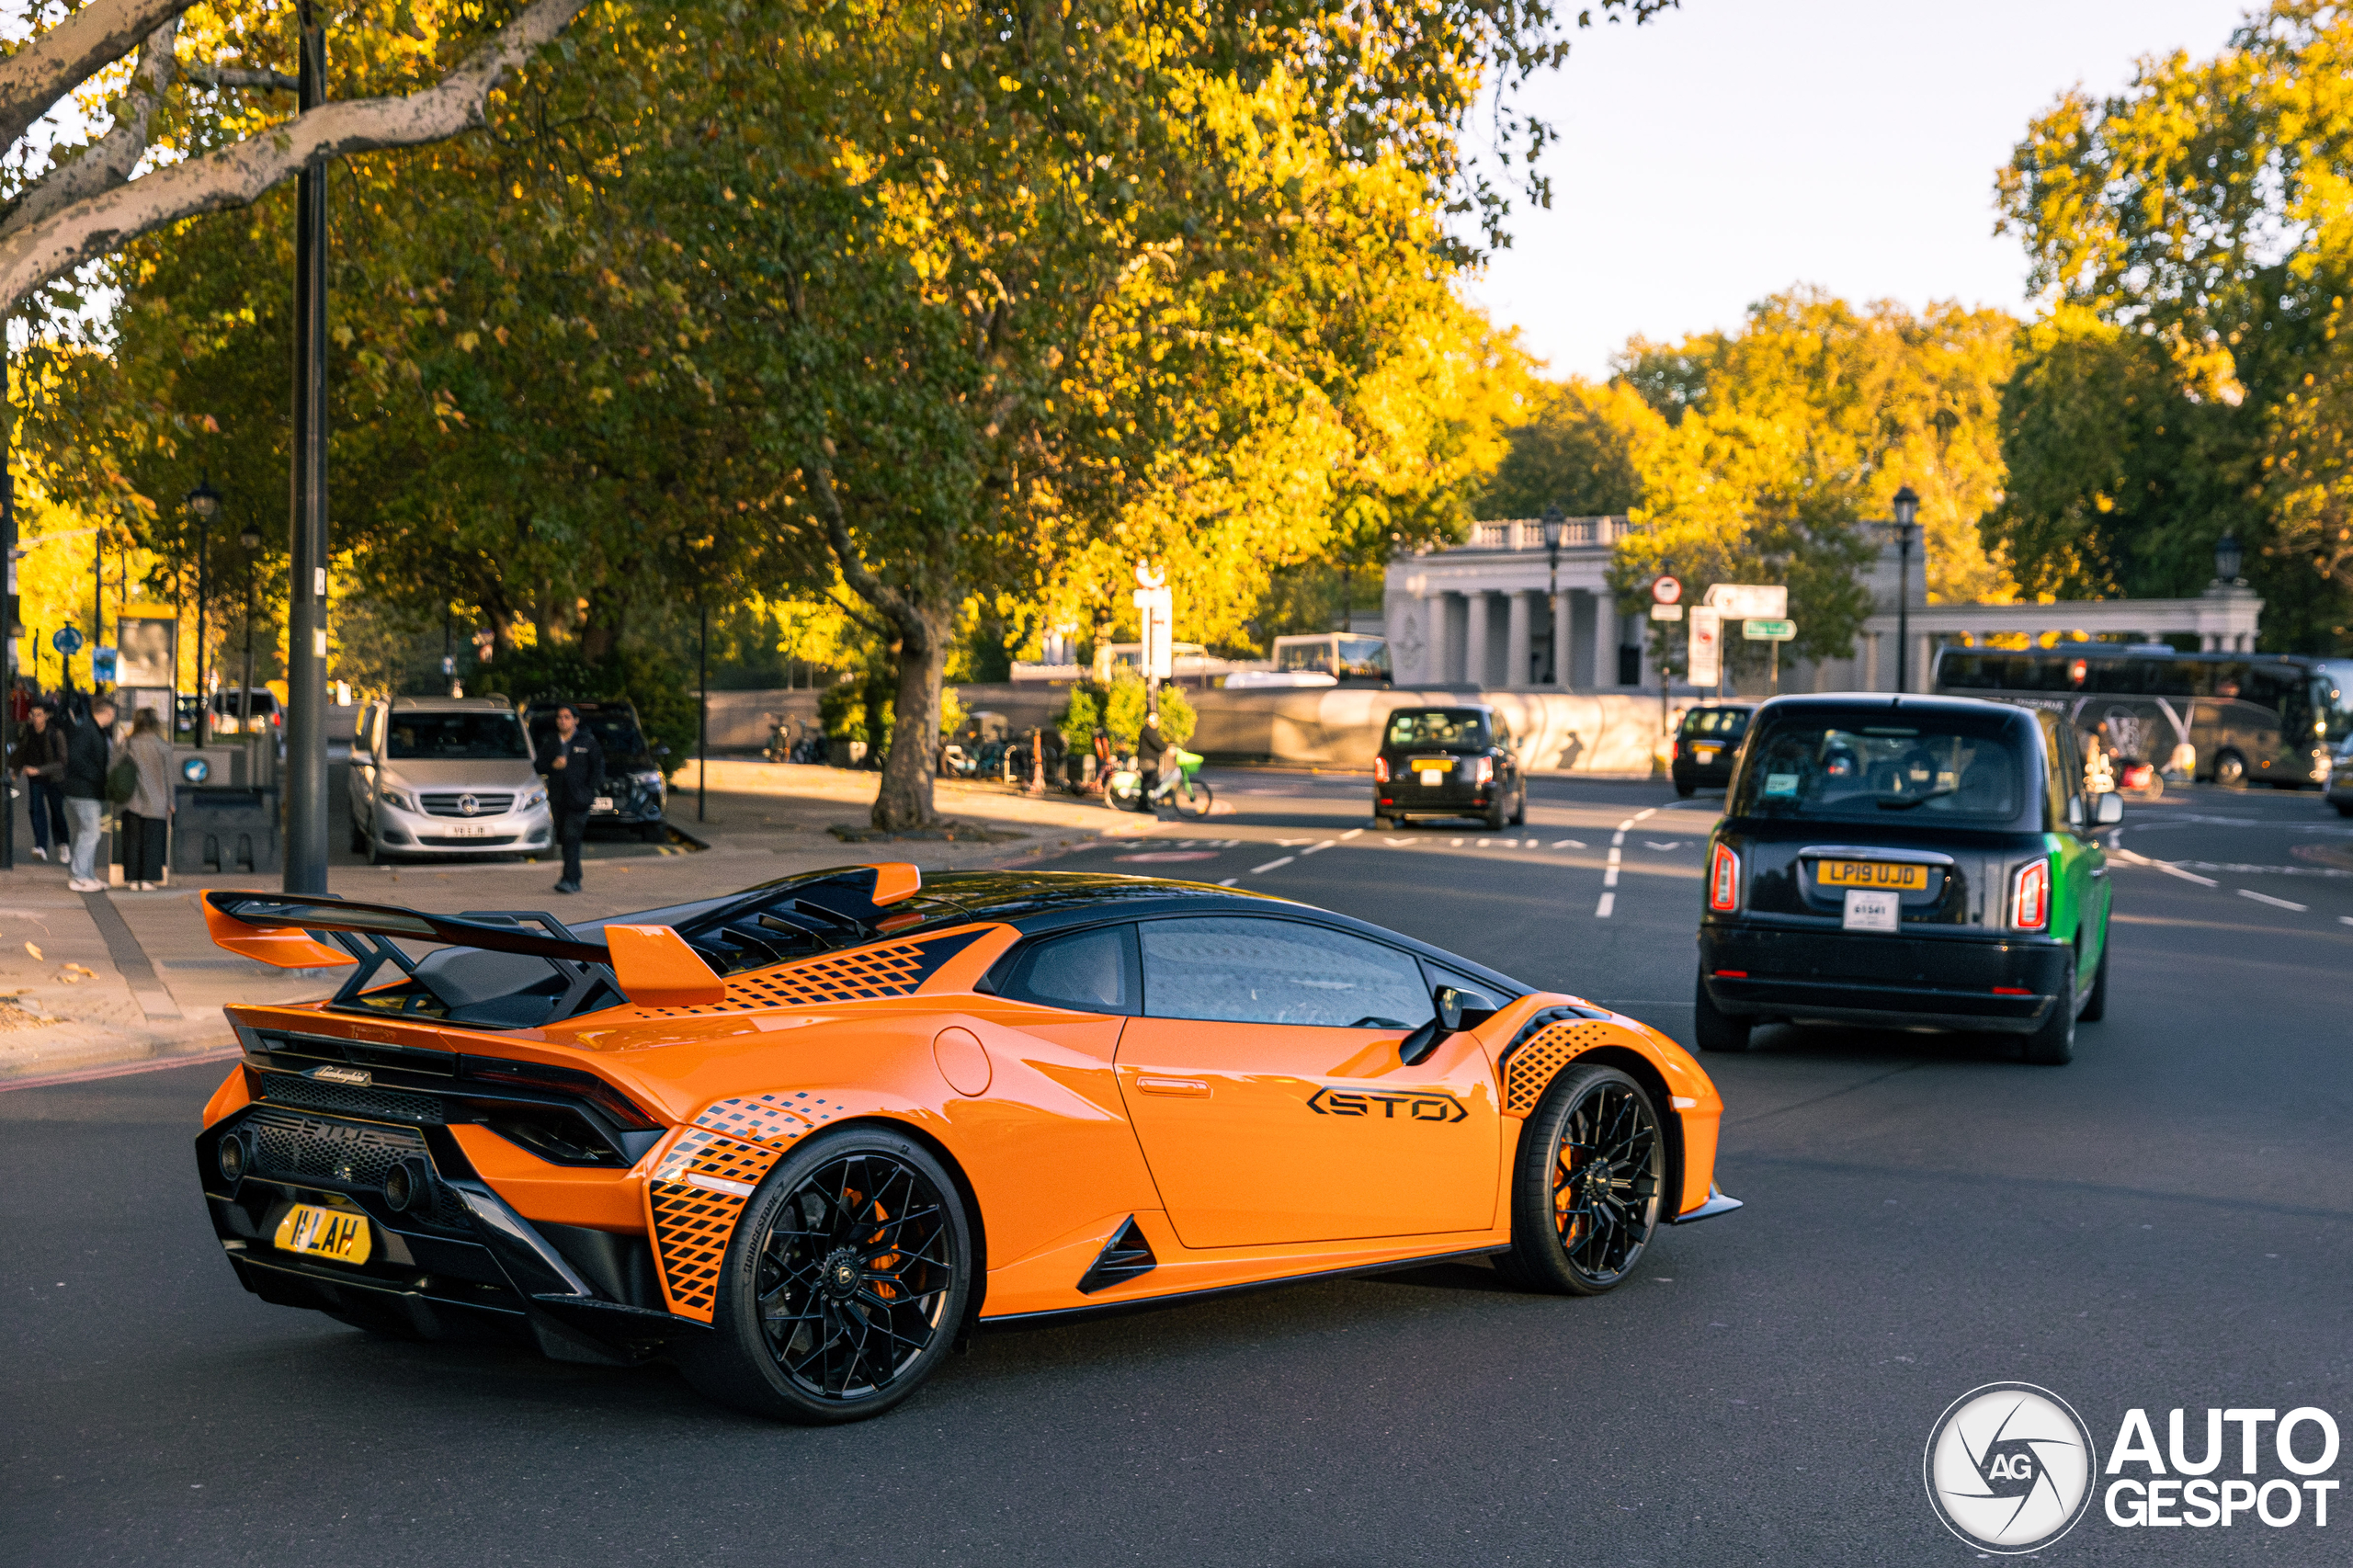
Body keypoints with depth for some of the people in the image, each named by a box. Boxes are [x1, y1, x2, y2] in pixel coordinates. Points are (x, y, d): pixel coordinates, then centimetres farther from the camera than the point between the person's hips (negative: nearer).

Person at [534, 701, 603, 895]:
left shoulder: (587, 742, 3)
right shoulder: (551, 743, 15)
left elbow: (598, 766, 3)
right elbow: (538, 765, 11)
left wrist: (591, 790, -8)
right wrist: (552, 765, -9)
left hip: (578, 799, -5)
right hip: (558, 799, 5)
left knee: (572, 838, -16)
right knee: (565, 838, 9)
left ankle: (570, 880, -21)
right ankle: (575, 879, 18)